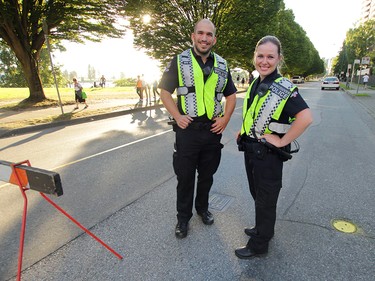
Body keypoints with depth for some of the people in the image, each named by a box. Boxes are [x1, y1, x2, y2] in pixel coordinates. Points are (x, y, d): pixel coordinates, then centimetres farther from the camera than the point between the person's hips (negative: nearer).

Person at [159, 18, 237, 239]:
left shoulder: (222, 65, 8)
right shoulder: (179, 61, -1)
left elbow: (231, 95, 14)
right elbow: (165, 91, 0)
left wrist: (225, 119, 1)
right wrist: (177, 116, -12)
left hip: (213, 130, 3)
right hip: (188, 129, -3)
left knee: (207, 175, 17)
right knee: (185, 177, 8)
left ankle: (203, 208, 40)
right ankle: (183, 218, 28)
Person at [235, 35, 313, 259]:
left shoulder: (284, 88, -18)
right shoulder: (254, 84, 5)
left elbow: (306, 117, -28)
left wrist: (282, 141, -23)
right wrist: (245, 132, 10)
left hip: (269, 154, -8)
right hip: (250, 149, 8)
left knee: (266, 199, 9)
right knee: (256, 193, 23)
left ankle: (259, 244, 29)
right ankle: (263, 228, 46)